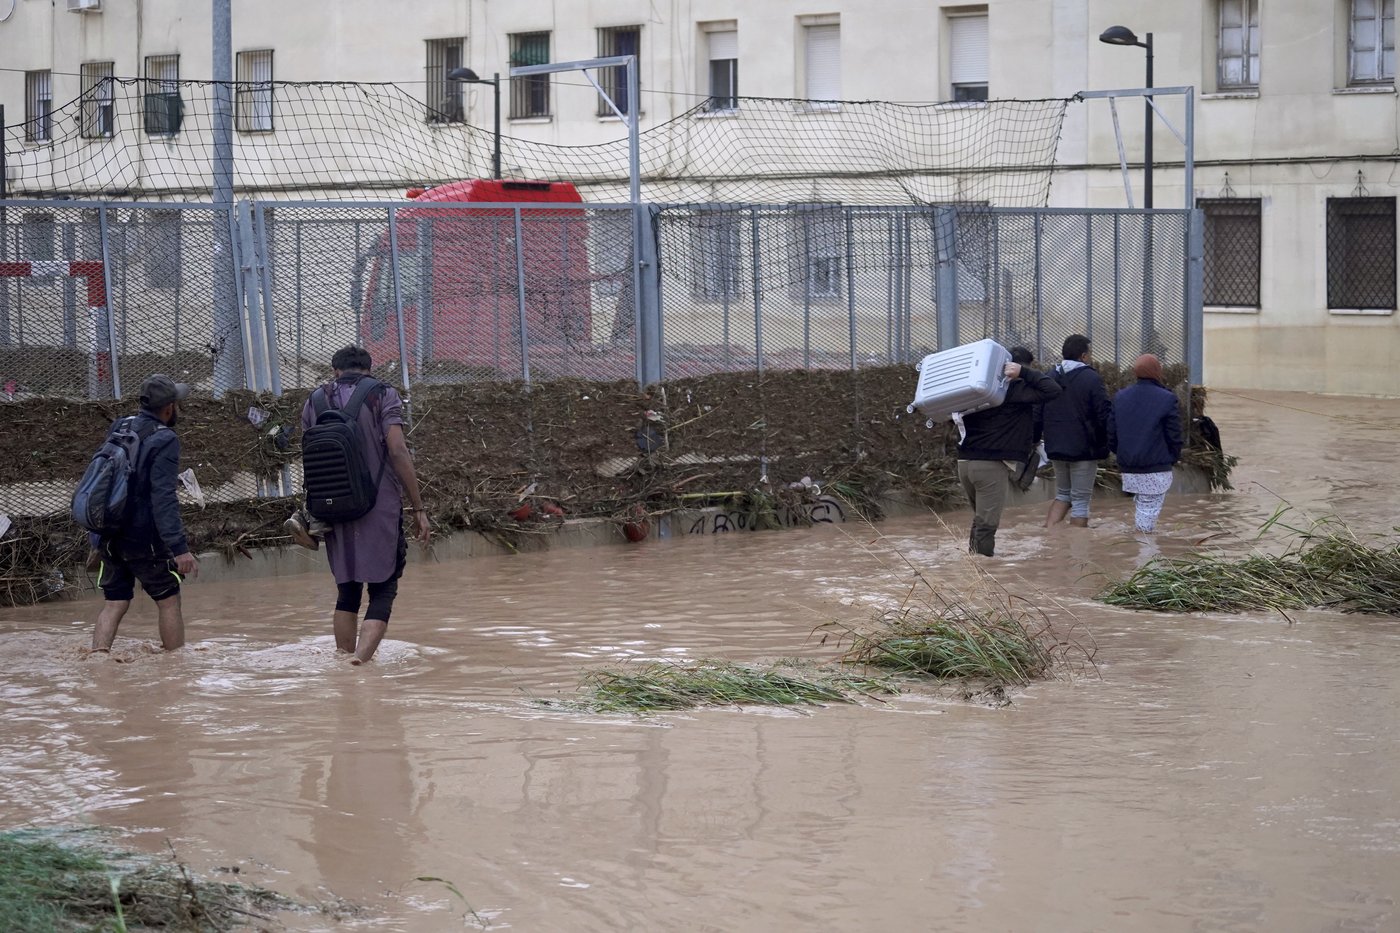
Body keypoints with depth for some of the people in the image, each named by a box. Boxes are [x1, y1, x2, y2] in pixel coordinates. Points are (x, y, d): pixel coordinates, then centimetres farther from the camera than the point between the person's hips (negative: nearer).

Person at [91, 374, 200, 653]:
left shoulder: (118, 429, 7)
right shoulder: (164, 441, -15)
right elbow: (163, 498, -23)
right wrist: (180, 548, -26)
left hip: (109, 536, 6)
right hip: (144, 540, -6)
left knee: (114, 604, 10)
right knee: (168, 601, 8)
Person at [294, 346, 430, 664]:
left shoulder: (315, 401, 11)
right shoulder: (383, 395, 0)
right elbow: (397, 451, -9)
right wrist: (418, 508, -7)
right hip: (381, 507, -4)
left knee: (347, 592, 15)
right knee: (383, 590, -2)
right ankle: (361, 659, -22)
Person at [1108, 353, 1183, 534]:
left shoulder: (1120, 397, 5)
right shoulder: (1167, 399, -10)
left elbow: (1111, 434, 7)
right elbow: (1174, 437, -8)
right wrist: (1172, 458, 9)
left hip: (1128, 469, 5)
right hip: (1157, 469, -5)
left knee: (1140, 503, 24)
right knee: (1149, 511, -1)